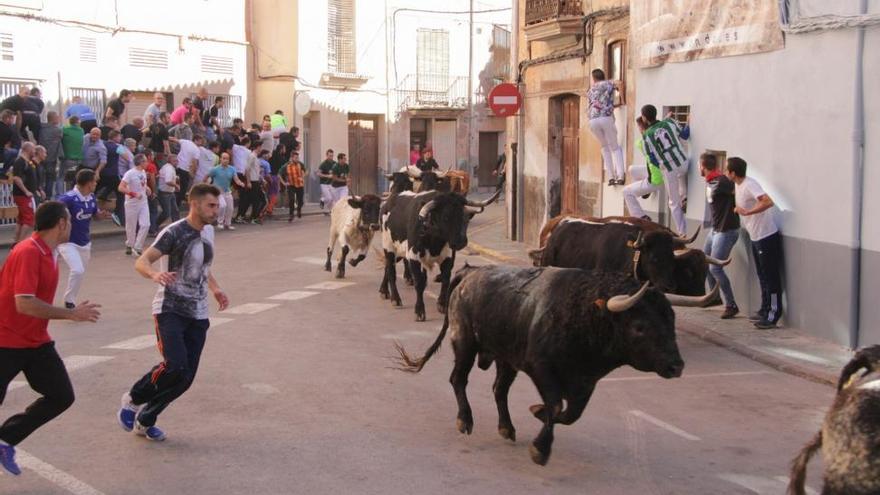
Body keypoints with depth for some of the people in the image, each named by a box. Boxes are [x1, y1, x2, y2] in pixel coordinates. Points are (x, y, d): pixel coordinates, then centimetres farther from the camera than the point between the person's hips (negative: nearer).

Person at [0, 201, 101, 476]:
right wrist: (72, 314, -25)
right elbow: (24, 304, -29)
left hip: (36, 341, 9)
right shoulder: (27, 253, -22)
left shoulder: (47, 253, 6)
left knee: (62, 396, 2)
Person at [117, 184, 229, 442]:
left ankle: (145, 420, 21)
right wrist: (155, 274, -42)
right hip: (170, 309, -7)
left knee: (186, 377, 2)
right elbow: (141, 262, -21)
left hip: (197, 314, 7)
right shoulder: (174, 232, -14)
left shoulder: (208, 231, 10)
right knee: (175, 366, -23)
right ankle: (133, 399, 5)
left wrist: (214, 288, 14)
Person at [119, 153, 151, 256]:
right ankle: (129, 245, 27)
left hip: (143, 202, 6)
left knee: (145, 225, -5)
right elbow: (121, 188, -21)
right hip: (132, 203, -6)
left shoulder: (143, 172, 6)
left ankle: (137, 247, 5)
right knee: (131, 226, 6)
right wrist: (134, 194, -27)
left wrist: (146, 188, 4)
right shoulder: (130, 173, -17)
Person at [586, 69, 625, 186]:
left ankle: (611, 177, 11)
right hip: (606, 118, -3)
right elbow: (620, 84, -4)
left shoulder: (590, 90, 28)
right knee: (615, 147, 10)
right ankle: (620, 176, -10)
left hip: (593, 121, 3)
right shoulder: (609, 83, 18)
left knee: (605, 147, 21)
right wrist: (621, 93, 14)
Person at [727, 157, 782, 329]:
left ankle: (772, 315, -1)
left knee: (770, 277, -4)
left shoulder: (750, 185, -20)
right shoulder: (738, 186, 8)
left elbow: (768, 202, -34)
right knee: (763, 276, 16)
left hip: (767, 236, -10)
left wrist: (746, 212, -31)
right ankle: (765, 311, 25)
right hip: (755, 237, 10)